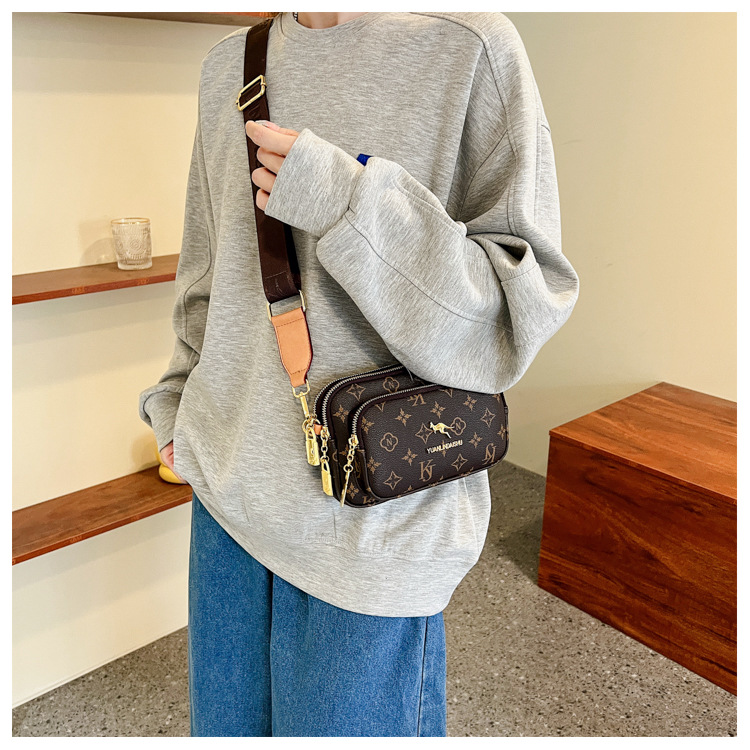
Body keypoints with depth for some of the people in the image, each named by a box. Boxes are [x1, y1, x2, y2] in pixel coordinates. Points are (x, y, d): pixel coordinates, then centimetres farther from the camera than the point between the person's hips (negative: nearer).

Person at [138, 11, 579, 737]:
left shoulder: (471, 45, -8)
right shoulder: (226, 66, 8)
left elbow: (526, 306, -14)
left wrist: (348, 201, -23)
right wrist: (177, 406, 13)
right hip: (230, 485, 6)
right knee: (226, 723, 22)